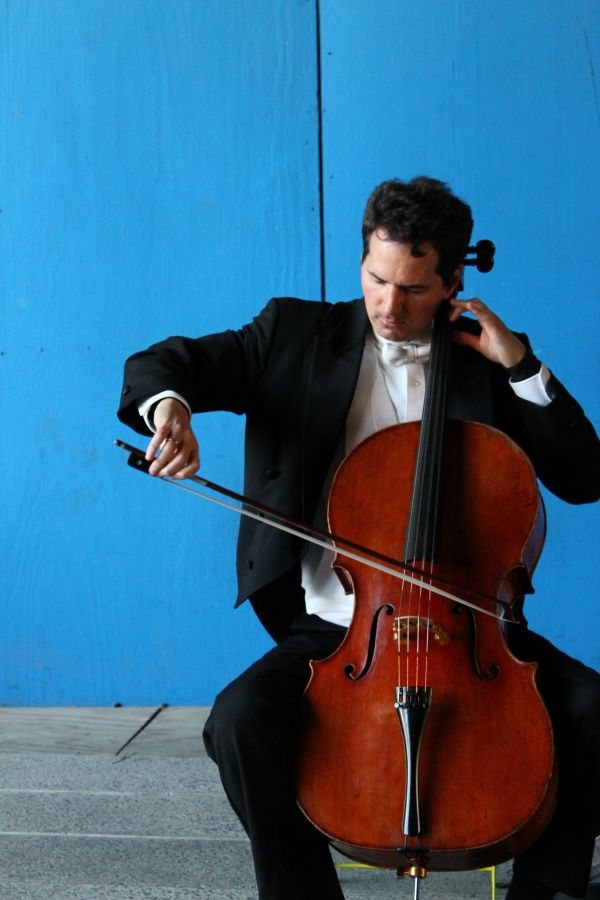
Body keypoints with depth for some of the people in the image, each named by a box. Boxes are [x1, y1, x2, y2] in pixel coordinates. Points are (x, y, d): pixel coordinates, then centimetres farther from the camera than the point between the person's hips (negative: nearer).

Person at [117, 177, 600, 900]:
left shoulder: (484, 366, 9)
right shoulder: (298, 334, 6)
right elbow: (159, 364, 3)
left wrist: (521, 365, -4)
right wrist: (169, 405, -22)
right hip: (334, 626, -1)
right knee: (240, 720, -29)